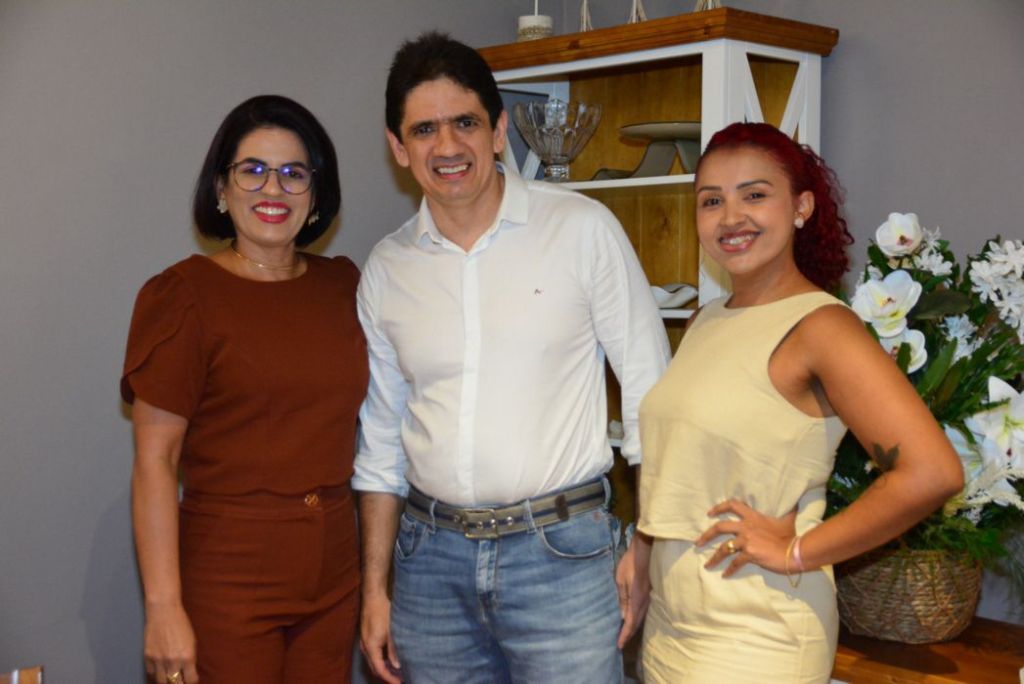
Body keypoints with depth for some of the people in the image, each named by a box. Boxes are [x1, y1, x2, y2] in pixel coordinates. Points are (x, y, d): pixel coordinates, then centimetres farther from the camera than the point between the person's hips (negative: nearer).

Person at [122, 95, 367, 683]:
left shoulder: (343, 284, 8)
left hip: (335, 575, 5)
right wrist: (164, 606, -15)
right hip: (229, 579, -4)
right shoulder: (182, 295, -7)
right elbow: (155, 461, -10)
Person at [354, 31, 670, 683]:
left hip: (562, 554, -3)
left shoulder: (583, 228, -6)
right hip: (431, 556, 4)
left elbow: (650, 395, -4)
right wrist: (375, 588, 10)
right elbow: (382, 440, 11)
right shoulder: (386, 269, 5)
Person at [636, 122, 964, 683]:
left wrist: (799, 550, -18)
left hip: (755, 637, -7)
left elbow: (931, 473, -25)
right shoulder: (706, 321, 8)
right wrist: (641, 551, 7)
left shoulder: (819, 326, -15)